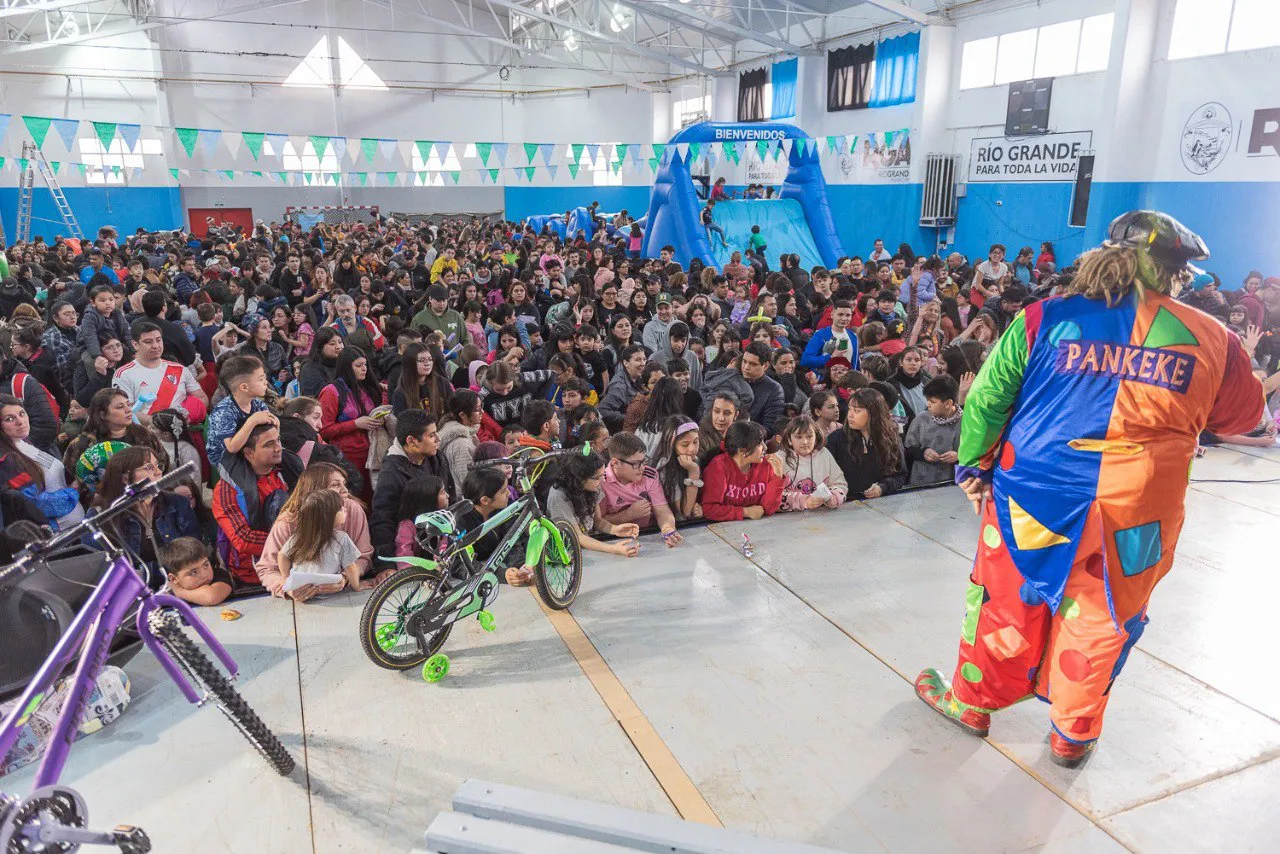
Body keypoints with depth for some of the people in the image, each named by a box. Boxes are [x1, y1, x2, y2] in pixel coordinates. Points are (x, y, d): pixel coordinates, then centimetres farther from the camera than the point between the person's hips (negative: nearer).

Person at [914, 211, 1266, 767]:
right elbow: (1243, 414, 14)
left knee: (1007, 600, 17)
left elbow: (987, 399, -3)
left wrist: (973, 465, 9)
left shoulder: (1044, 319, -6)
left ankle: (972, 702, 35)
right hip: (1138, 513, 1)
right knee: (1100, 618, 18)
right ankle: (1073, 735, 34)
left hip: (1034, 496, 0)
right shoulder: (1211, 341, -2)